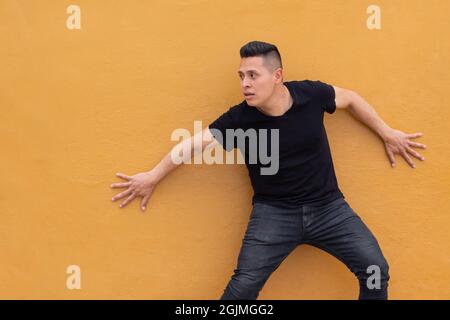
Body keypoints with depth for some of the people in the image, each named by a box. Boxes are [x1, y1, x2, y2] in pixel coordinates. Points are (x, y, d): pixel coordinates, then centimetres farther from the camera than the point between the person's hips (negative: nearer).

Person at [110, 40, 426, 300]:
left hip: (327, 206, 2)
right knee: (243, 285, -10)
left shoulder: (311, 94, -12)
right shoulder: (240, 118, -15)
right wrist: (152, 177, 1)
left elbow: (350, 98, 8)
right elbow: (195, 142, -6)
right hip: (273, 211, -2)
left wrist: (388, 134, 15)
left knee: (376, 270, -1)